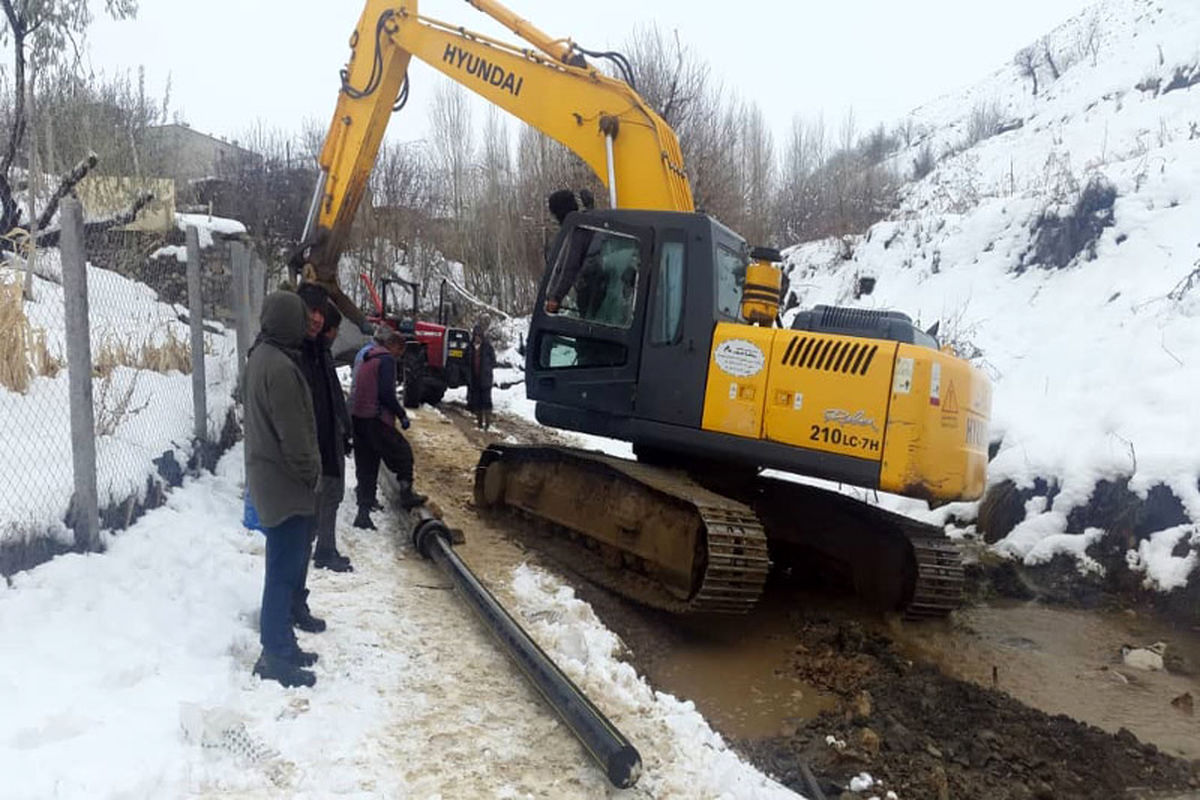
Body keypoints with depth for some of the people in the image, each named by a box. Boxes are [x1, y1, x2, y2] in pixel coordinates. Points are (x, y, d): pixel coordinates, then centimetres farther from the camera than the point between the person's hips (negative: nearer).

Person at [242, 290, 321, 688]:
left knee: (285, 566, 17)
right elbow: (293, 434, -21)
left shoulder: (261, 356, 11)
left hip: (270, 476, 10)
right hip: (285, 481, -10)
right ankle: (275, 656, 7)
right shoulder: (279, 367, -22)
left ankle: (281, 644, 27)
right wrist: (311, 473, -8)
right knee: (284, 570, -2)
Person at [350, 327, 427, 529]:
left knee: (366, 466, 11)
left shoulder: (367, 359, 20)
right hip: (376, 419, -9)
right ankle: (406, 495, 12)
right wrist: (402, 415, -8)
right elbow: (386, 393, -18)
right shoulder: (387, 359, -8)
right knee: (403, 452, 8)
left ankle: (363, 512, 10)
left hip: (357, 417, 9)